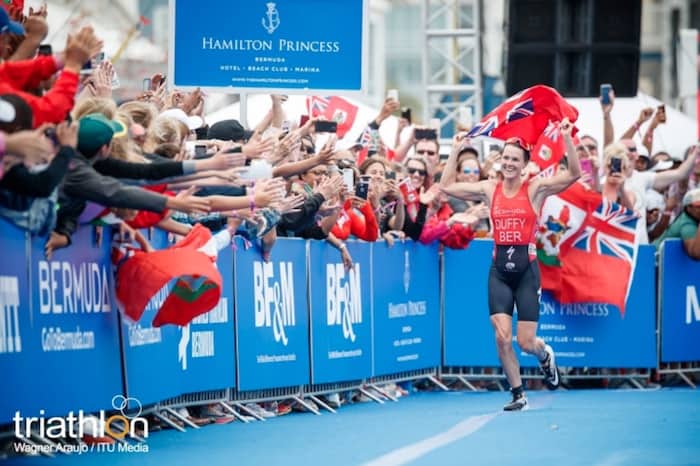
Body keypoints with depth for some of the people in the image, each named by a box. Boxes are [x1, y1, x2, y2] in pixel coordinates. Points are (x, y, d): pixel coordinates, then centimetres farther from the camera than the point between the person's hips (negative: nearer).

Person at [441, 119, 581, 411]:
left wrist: (567, 138, -23)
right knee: (502, 336, -9)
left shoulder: (535, 189, -3)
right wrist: (456, 149, 2)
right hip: (500, 269, 2)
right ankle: (518, 395, 9)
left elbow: (574, 174, -15)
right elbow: (446, 187, 4)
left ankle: (545, 356, 37)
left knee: (526, 342, -1)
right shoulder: (489, 190, 5)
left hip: (526, 269, -2)